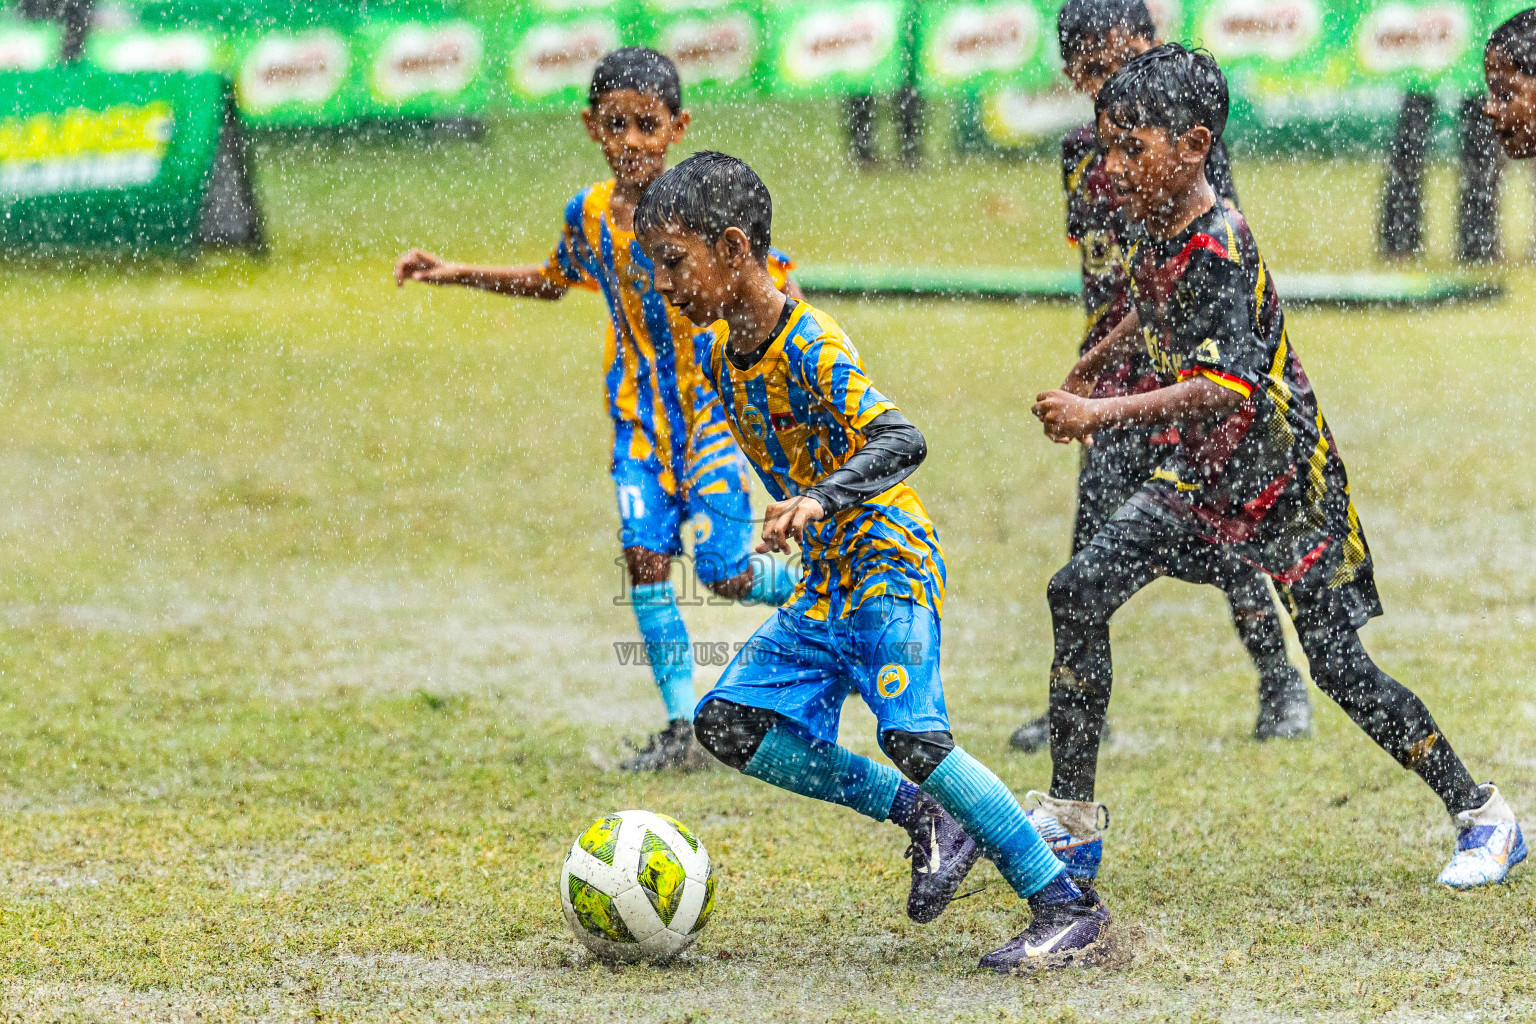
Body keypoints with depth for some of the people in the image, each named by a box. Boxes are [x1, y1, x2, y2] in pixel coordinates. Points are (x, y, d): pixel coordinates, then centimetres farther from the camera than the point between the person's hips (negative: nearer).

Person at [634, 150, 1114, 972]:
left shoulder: (812, 347, -21)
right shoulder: (719, 354, 5)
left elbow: (902, 442, -35)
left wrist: (821, 500, -47)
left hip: (891, 566, -9)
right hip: (824, 583, 9)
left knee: (914, 735, -24)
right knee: (728, 723, 0)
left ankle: (1067, 908, -16)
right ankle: (924, 817, 8)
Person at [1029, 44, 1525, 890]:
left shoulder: (1220, 248, -26)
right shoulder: (1157, 233, 0)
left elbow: (1225, 387, -36)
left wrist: (1102, 415, -40)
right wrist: (1087, 369, 35)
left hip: (1282, 475, -8)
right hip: (1203, 474, 8)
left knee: (1338, 664, -4)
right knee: (1080, 594, -4)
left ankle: (1485, 818, 11)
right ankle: (1073, 812, 5)